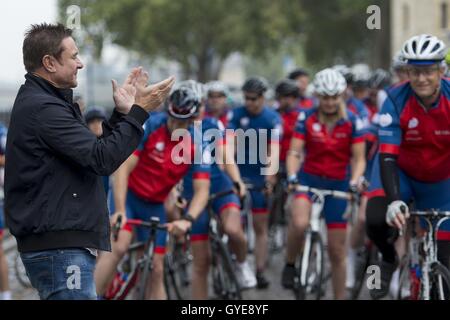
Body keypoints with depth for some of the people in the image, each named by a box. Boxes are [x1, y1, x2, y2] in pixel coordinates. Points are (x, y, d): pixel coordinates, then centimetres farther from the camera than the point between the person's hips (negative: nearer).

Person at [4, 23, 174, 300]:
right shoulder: (42, 108, -15)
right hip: (59, 248, -11)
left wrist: (121, 112, 13)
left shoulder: (38, 102, 18)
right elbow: (102, 159, -20)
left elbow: (91, 152, 20)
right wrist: (139, 111, -13)